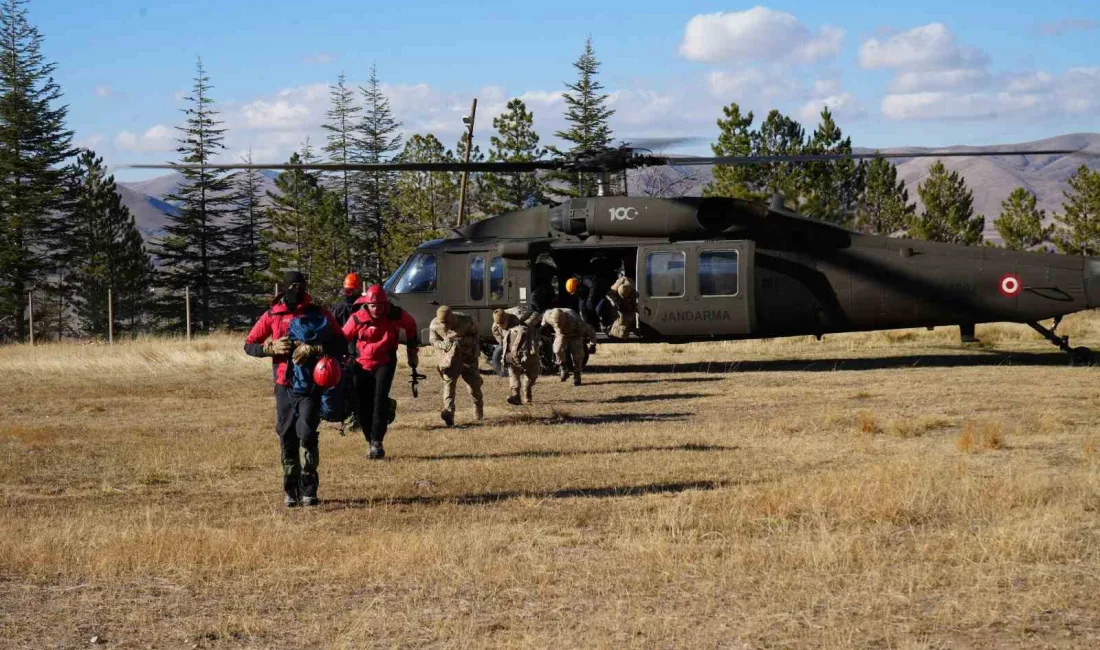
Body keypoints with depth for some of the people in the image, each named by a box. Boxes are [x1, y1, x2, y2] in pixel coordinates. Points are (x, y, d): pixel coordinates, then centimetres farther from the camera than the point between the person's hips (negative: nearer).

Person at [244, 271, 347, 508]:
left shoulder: (319, 314, 1)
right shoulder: (272, 316, 6)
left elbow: (341, 346, -4)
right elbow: (249, 345, 10)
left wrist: (314, 350, -18)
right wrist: (271, 347, -9)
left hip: (310, 387, -2)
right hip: (284, 387, 2)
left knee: (307, 435, -13)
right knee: (287, 439, 4)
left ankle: (308, 490, -6)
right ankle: (291, 491, 13)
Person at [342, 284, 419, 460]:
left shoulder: (395, 315, -13)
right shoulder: (357, 319, -15)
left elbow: (411, 325, 9)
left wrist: (412, 350, 16)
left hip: (385, 362, -1)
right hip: (362, 364, 1)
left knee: (380, 399, -18)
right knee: (361, 405, 0)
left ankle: (377, 441, -17)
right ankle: (370, 441, 16)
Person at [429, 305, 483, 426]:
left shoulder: (465, 321, -22)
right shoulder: (434, 325, -17)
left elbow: (474, 334, -5)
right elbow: (433, 341, -2)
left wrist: (464, 341, -26)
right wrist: (444, 345, -24)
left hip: (467, 354, 0)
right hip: (450, 356, 0)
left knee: (474, 384, 7)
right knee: (448, 381, -19)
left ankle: (478, 407, 37)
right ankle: (449, 412, -31)